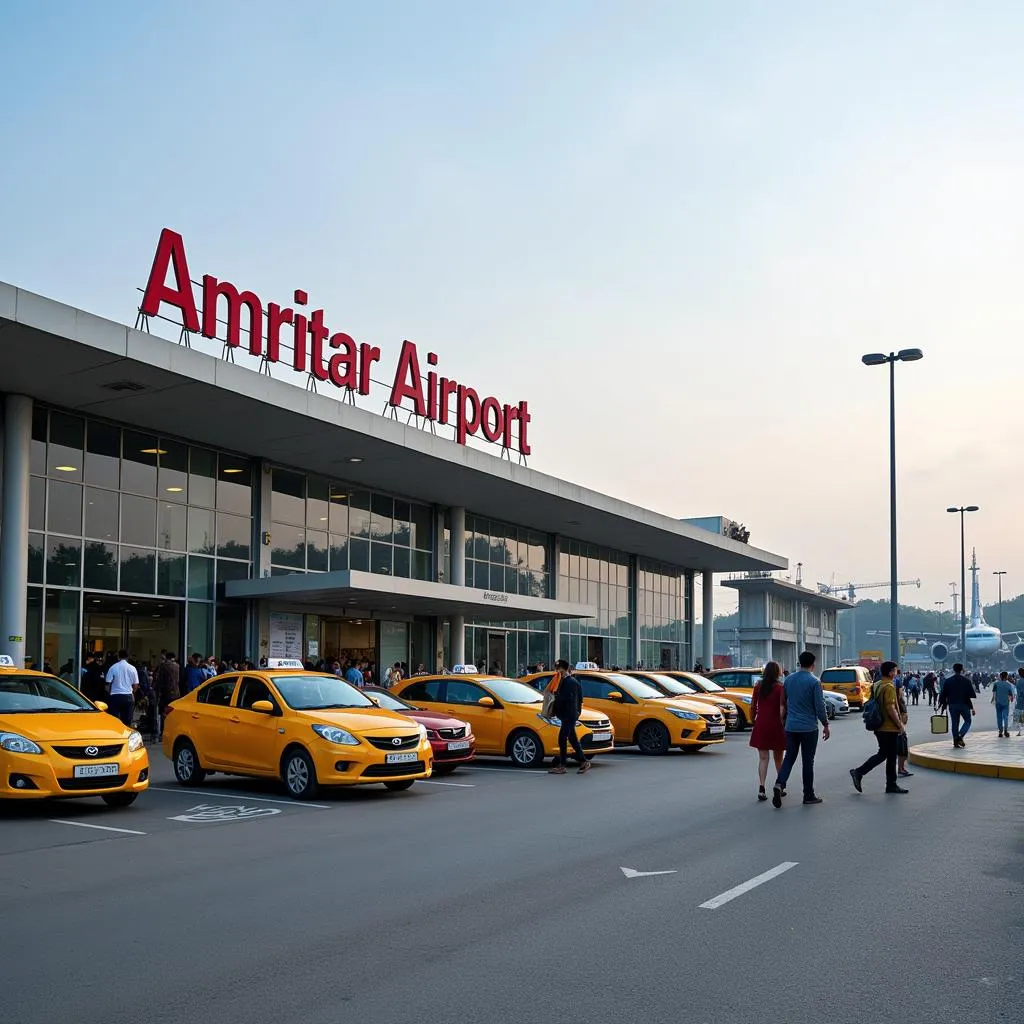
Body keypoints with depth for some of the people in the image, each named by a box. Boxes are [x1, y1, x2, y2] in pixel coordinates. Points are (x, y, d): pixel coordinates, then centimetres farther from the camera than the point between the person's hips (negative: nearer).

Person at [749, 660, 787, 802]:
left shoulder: (758, 687, 2)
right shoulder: (780, 688, -9)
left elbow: (753, 707, 6)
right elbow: (782, 710, -12)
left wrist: (753, 721, 18)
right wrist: (783, 725, -3)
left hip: (761, 725, 2)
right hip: (776, 726, -2)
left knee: (763, 758, 2)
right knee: (778, 758, 15)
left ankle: (761, 787, -13)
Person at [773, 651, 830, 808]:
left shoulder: (789, 679, 5)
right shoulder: (814, 681, -11)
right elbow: (820, 706, -11)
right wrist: (825, 725, 1)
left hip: (791, 727, 4)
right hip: (809, 728, -4)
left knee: (789, 758, 9)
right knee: (807, 762, 4)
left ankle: (779, 784, -14)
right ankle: (809, 795, 12)